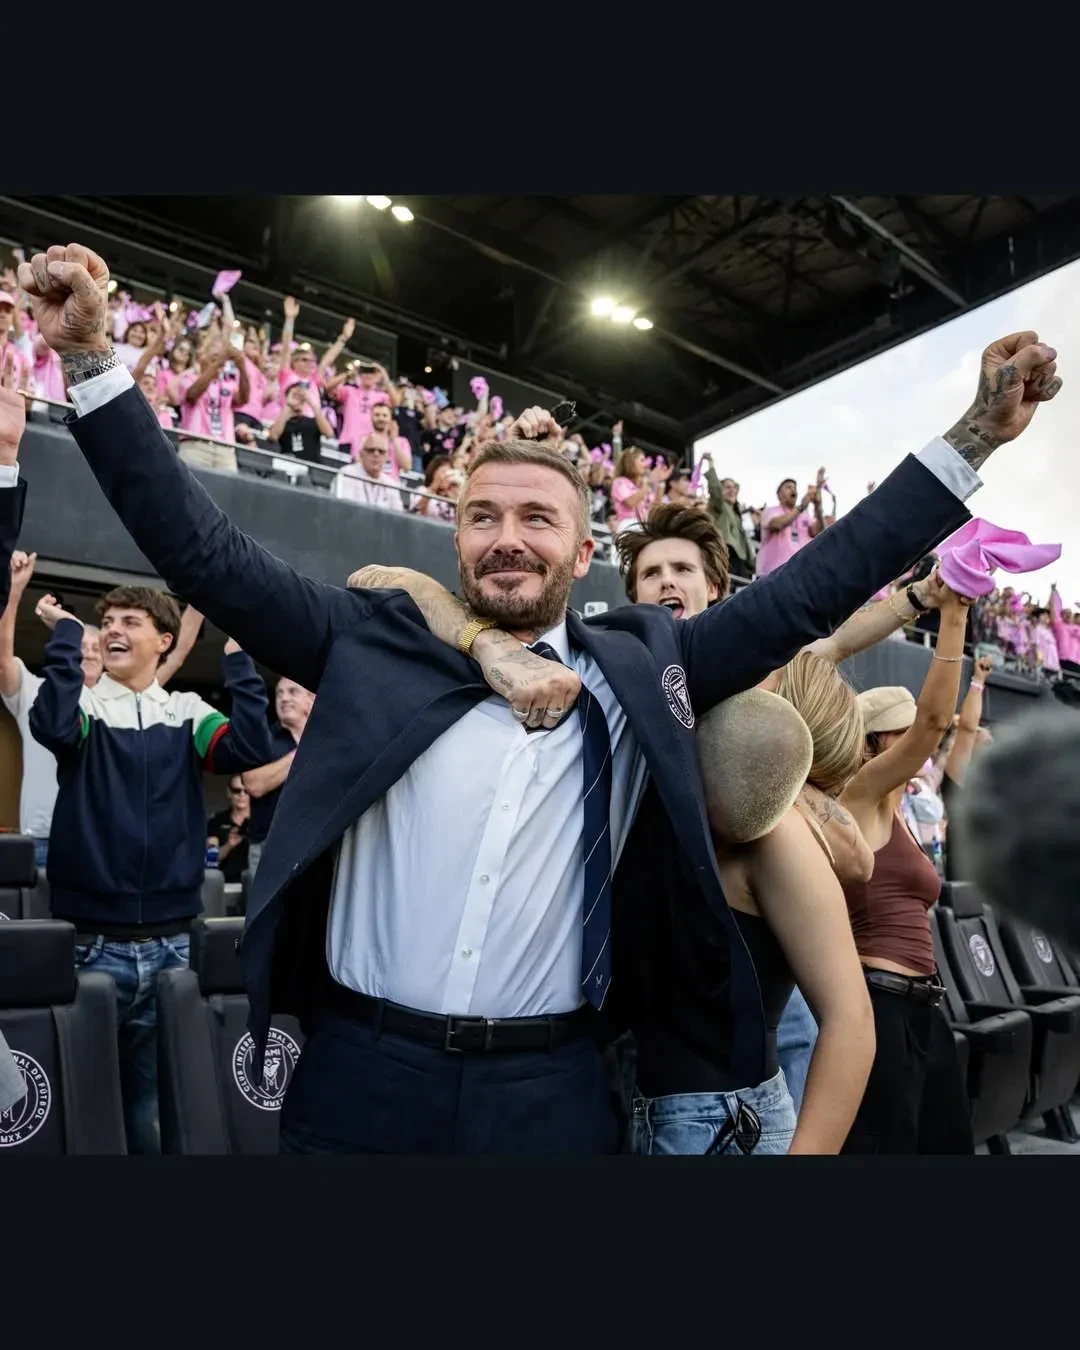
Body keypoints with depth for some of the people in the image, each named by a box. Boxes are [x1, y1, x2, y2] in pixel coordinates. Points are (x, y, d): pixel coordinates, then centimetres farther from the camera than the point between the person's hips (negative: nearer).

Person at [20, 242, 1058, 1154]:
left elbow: (810, 590, 3)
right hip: (361, 1075, 0)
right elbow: (202, 549, 0)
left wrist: (977, 433, 3)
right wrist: (89, 354, -6)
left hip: (550, 1090, 1)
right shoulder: (372, 642, -1)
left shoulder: (639, 666, 2)